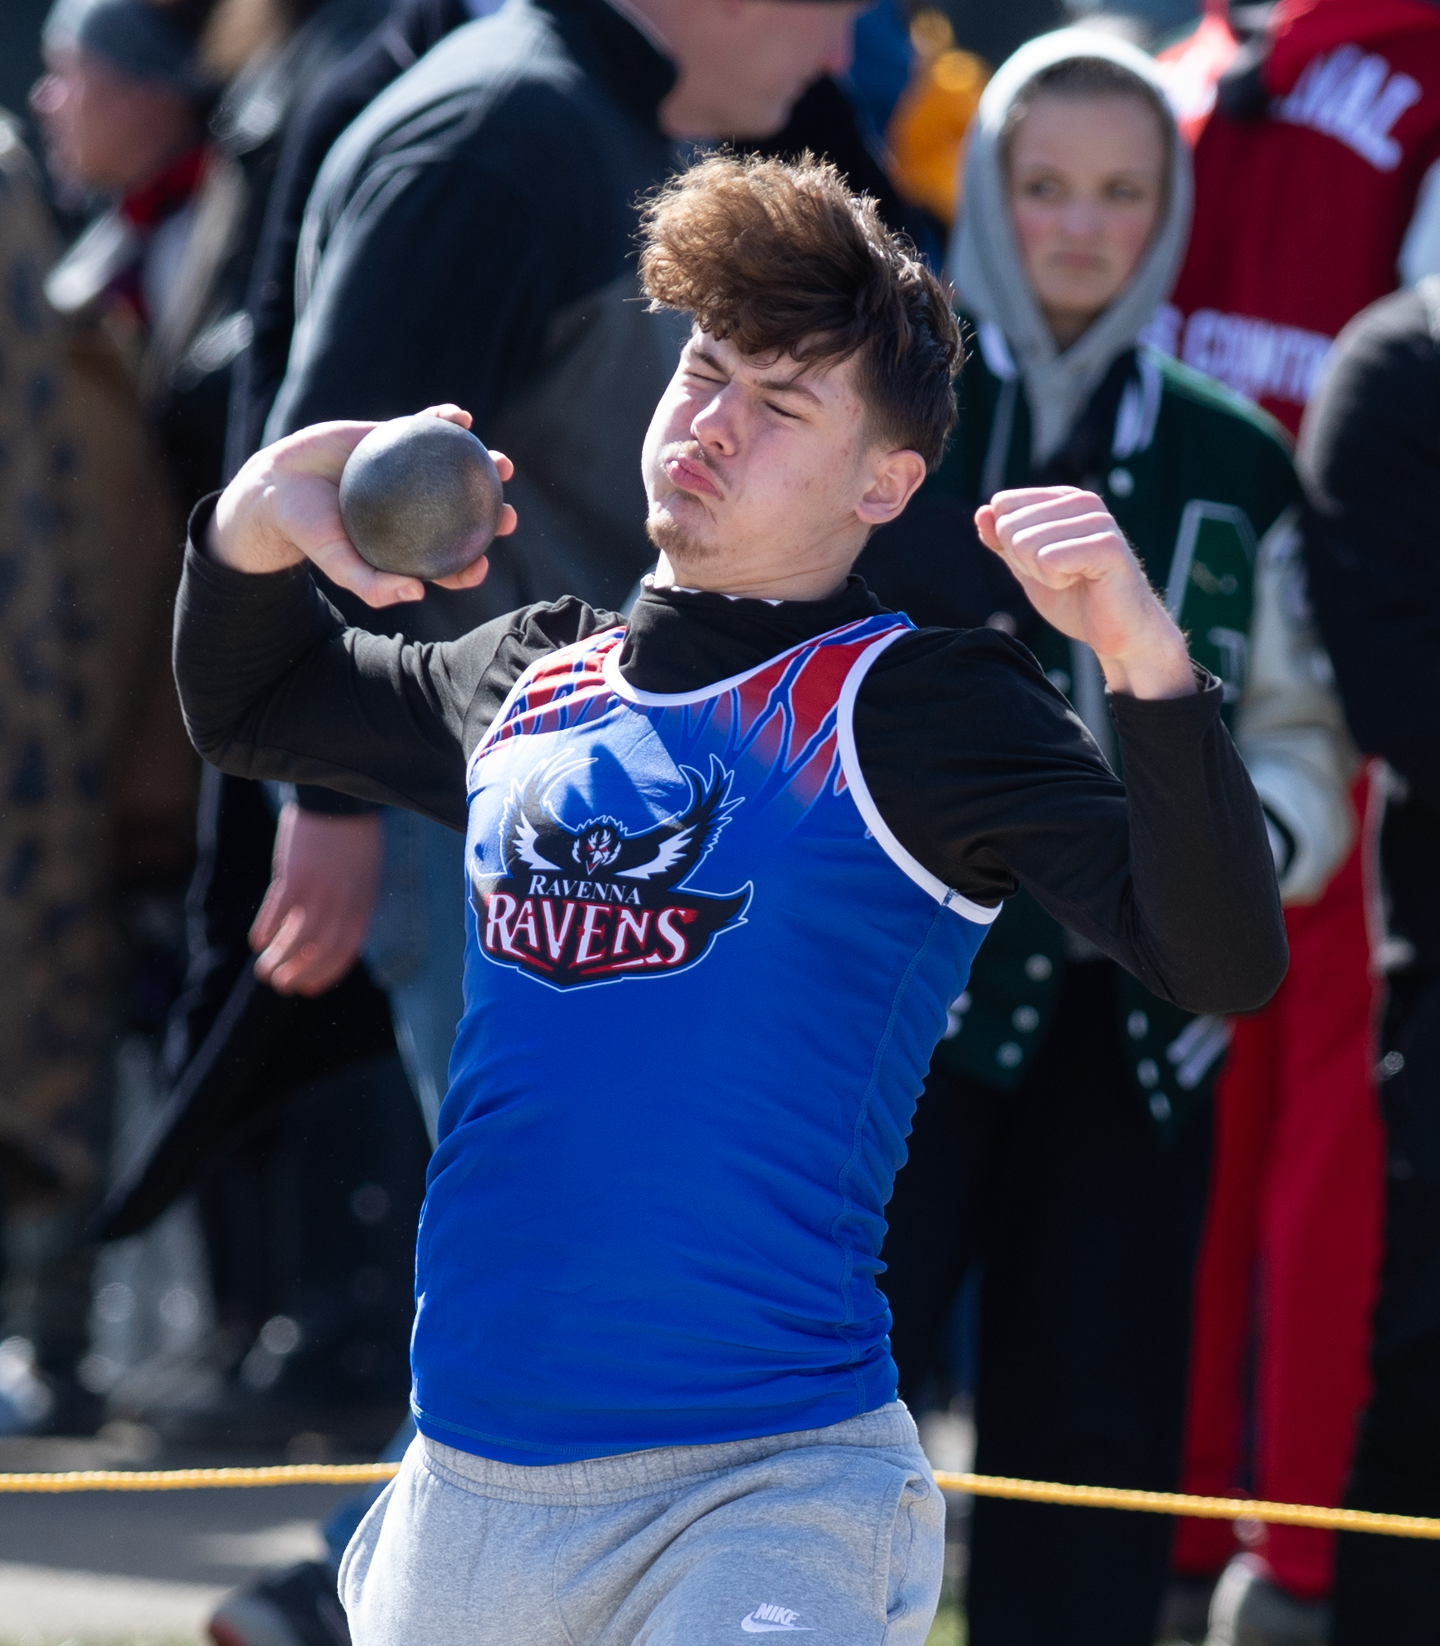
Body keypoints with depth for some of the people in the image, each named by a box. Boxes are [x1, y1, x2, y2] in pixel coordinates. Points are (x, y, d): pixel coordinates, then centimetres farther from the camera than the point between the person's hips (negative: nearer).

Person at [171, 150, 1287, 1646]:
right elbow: (245, 709, 33)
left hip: (762, 1505, -6)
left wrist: (1145, 658, -30)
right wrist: (258, 516, 11)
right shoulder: (538, 682, 14)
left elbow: (1219, 963, -14)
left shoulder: (916, 708, -3)